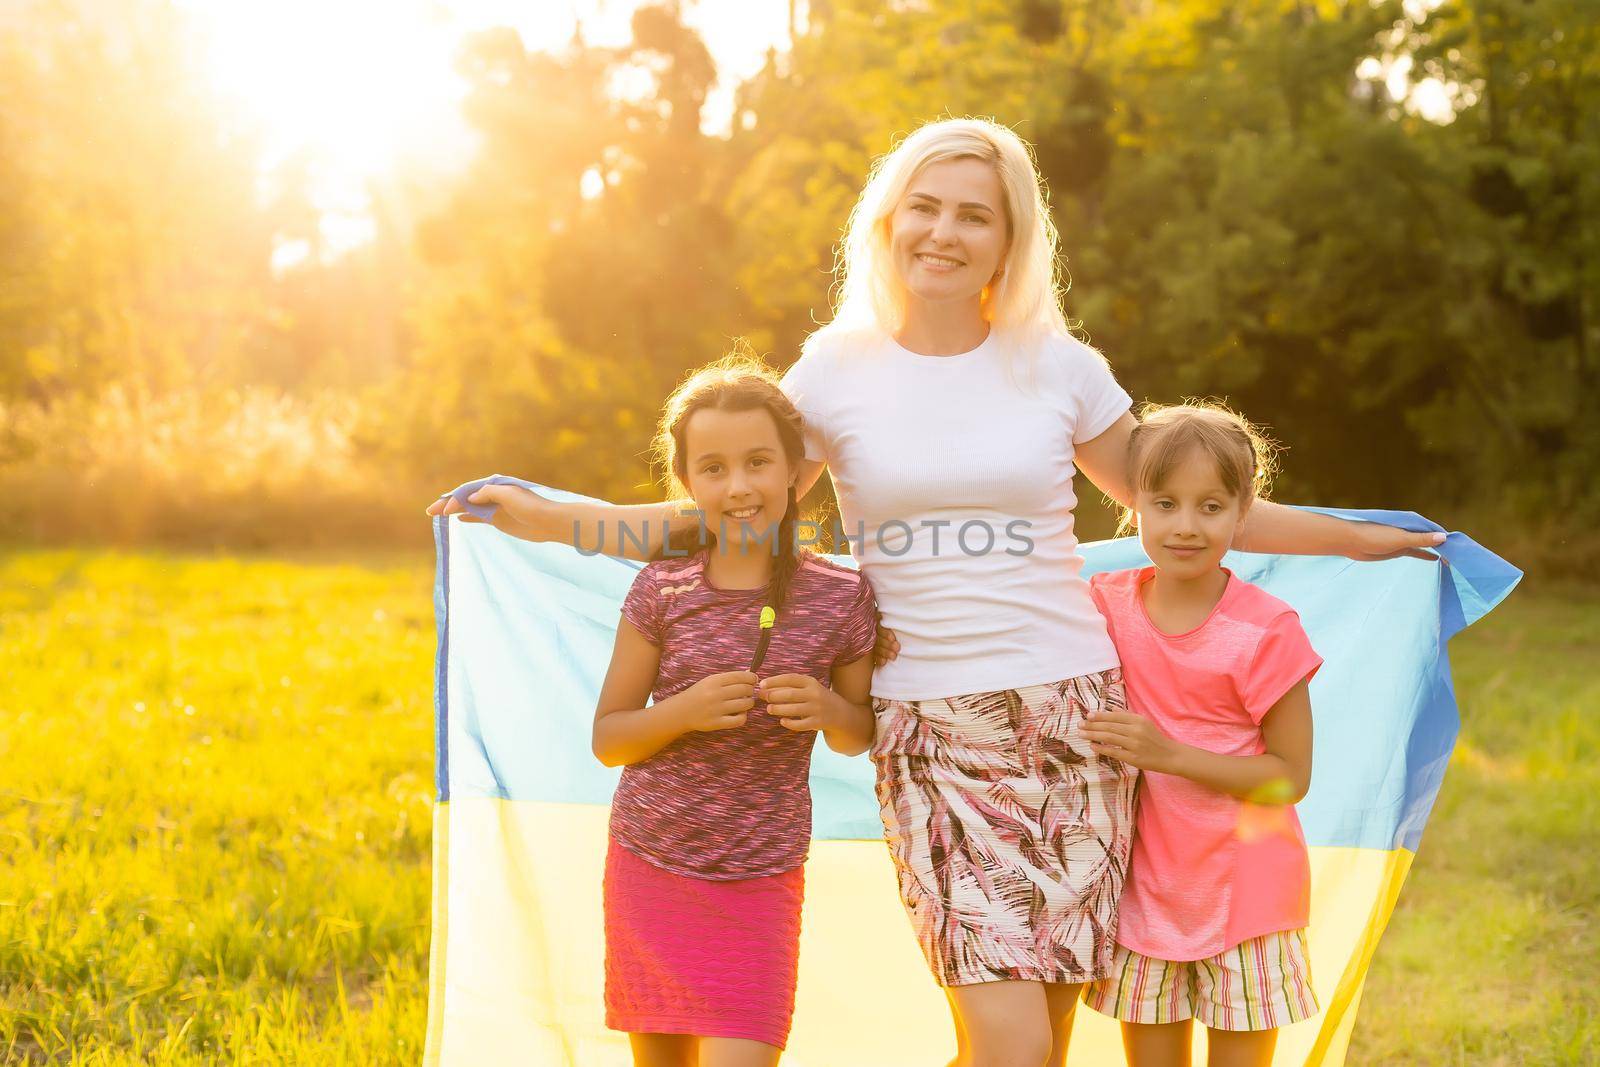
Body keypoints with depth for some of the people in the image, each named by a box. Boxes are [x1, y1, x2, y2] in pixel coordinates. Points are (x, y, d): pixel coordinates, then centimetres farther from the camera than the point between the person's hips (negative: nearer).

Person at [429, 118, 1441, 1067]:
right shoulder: (836, 371, 5)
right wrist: (539, 515, -1)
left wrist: (1354, 538, 15)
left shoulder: (1060, 368, 6)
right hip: (931, 733, -2)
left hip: (1073, 713, 2)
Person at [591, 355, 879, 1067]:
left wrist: (827, 708, -13)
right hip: (647, 868, 1)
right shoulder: (662, 590, -5)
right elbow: (606, 738, 1)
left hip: (759, 881, -1)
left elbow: (858, 737, 10)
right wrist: (686, 711, -17)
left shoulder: (839, 597, -5)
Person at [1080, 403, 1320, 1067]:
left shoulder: (1265, 631, -13)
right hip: (1145, 884, 3)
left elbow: (1291, 776, -11)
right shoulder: (1108, 604, -2)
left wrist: (1169, 752, -21)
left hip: (1245, 885, -3)